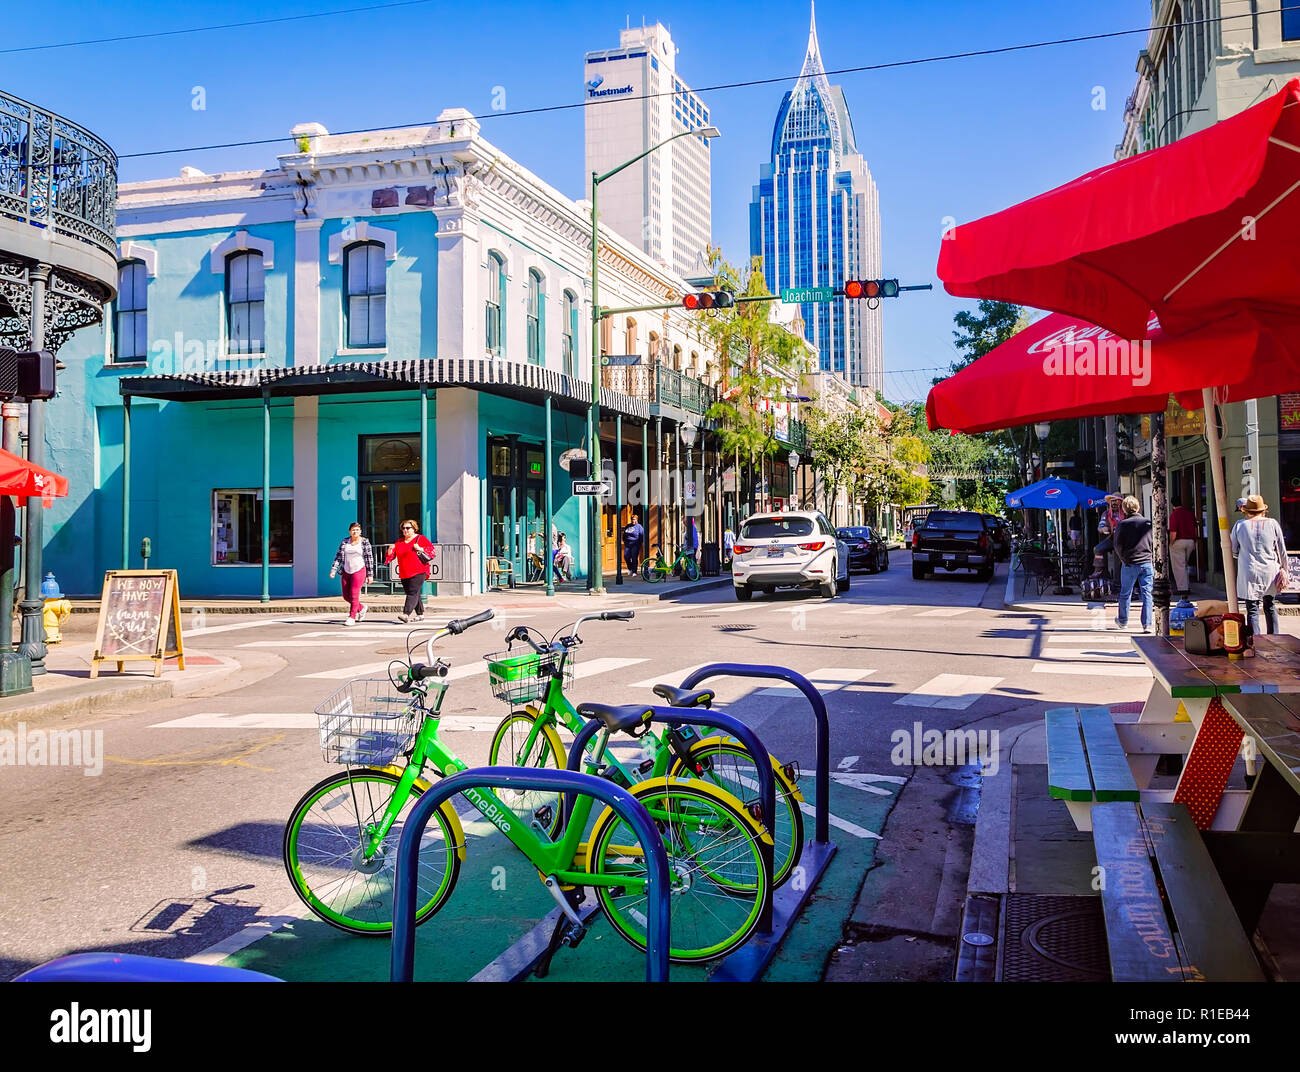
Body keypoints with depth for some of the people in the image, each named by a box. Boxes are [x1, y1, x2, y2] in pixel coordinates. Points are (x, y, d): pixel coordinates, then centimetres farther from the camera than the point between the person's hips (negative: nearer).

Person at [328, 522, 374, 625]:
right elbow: (338, 556, 7)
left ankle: (352, 618, -2)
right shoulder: (345, 542, 8)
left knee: (354, 595, -10)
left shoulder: (364, 542, -2)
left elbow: (369, 558, -1)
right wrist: (333, 570, -3)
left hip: (359, 571, -5)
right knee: (346, 596, 8)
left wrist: (370, 574, -2)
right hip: (346, 572, 5)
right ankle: (361, 608, 31)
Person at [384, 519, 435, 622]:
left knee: (413, 593, -15)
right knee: (415, 594, 9)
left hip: (418, 572, -6)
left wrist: (420, 549, -16)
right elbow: (391, 555, 16)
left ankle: (406, 614, -25)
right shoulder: (399, 542, 18)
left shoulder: (421, 539, 3)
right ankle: (420, 614, 18)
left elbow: (433, 551, -3)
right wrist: (391, 550, -6)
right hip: (404, 573, 6)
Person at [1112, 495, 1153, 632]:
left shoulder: (1122, 524, -5)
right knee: (1147, 594, 2)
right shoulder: (1148, 523, 2)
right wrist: (1153, 562, 15)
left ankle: (1123, 621, 28)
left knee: (1125, 593, 14)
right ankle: (1147, 625, -4)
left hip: (1129, 564, -1)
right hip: (1147, 563, 1)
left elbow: (1118, 546, -3)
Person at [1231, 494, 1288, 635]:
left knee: (1252, 609, -1)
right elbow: (1282, 550, 6)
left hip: (1249, 574, -2)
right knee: (1270, 606, 17)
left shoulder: (1240, 525, -3)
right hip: (1270, 573, 2)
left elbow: (1233, 551, 4)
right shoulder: (1272, 524, 0)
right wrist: (1284, 569, 17)